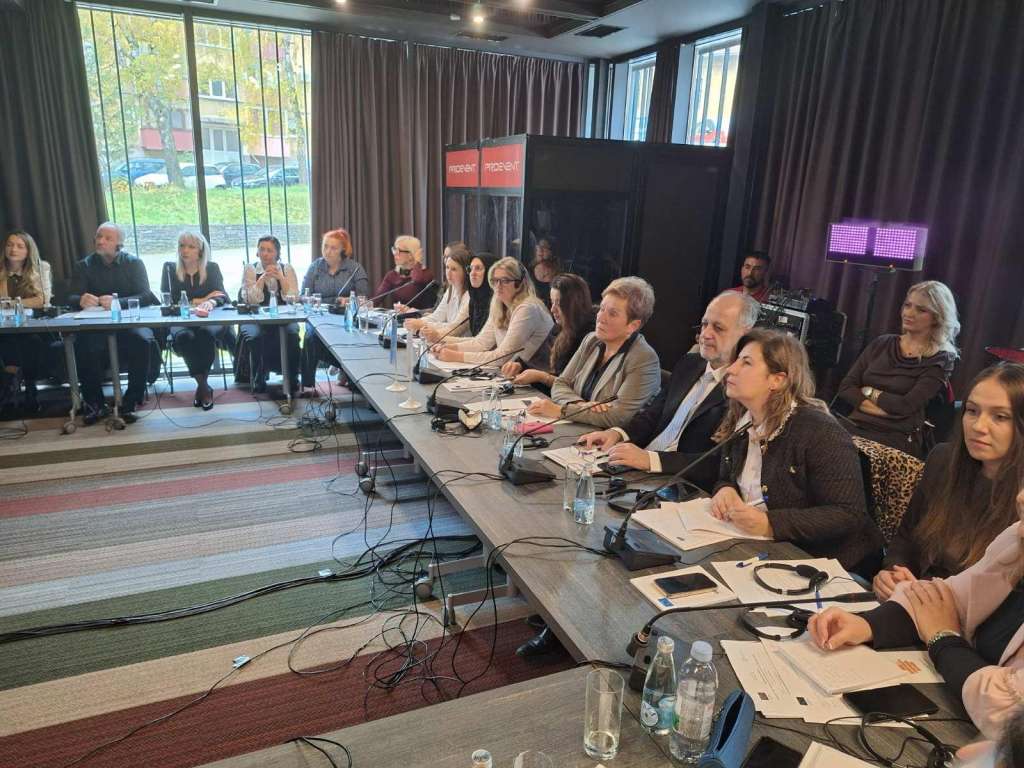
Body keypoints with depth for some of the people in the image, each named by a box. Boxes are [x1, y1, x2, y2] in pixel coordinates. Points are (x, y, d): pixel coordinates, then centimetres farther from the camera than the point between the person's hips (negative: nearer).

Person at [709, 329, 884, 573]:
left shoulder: (820, 432, -18)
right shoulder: (738, 423, 4)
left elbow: (848, 514, -21)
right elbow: (726, 478, 16)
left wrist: (771, 524, -30)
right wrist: (725, 490, -8)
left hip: (822, 562, -6)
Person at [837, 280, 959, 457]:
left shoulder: (939, 361, 1)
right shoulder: (882, 343, 13)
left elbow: (907, 406, -12)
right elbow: (845, 387, 5)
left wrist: (869, 392, 2)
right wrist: (887, 407, -8)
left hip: (897, 440, -4)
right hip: (855, 429, 4)